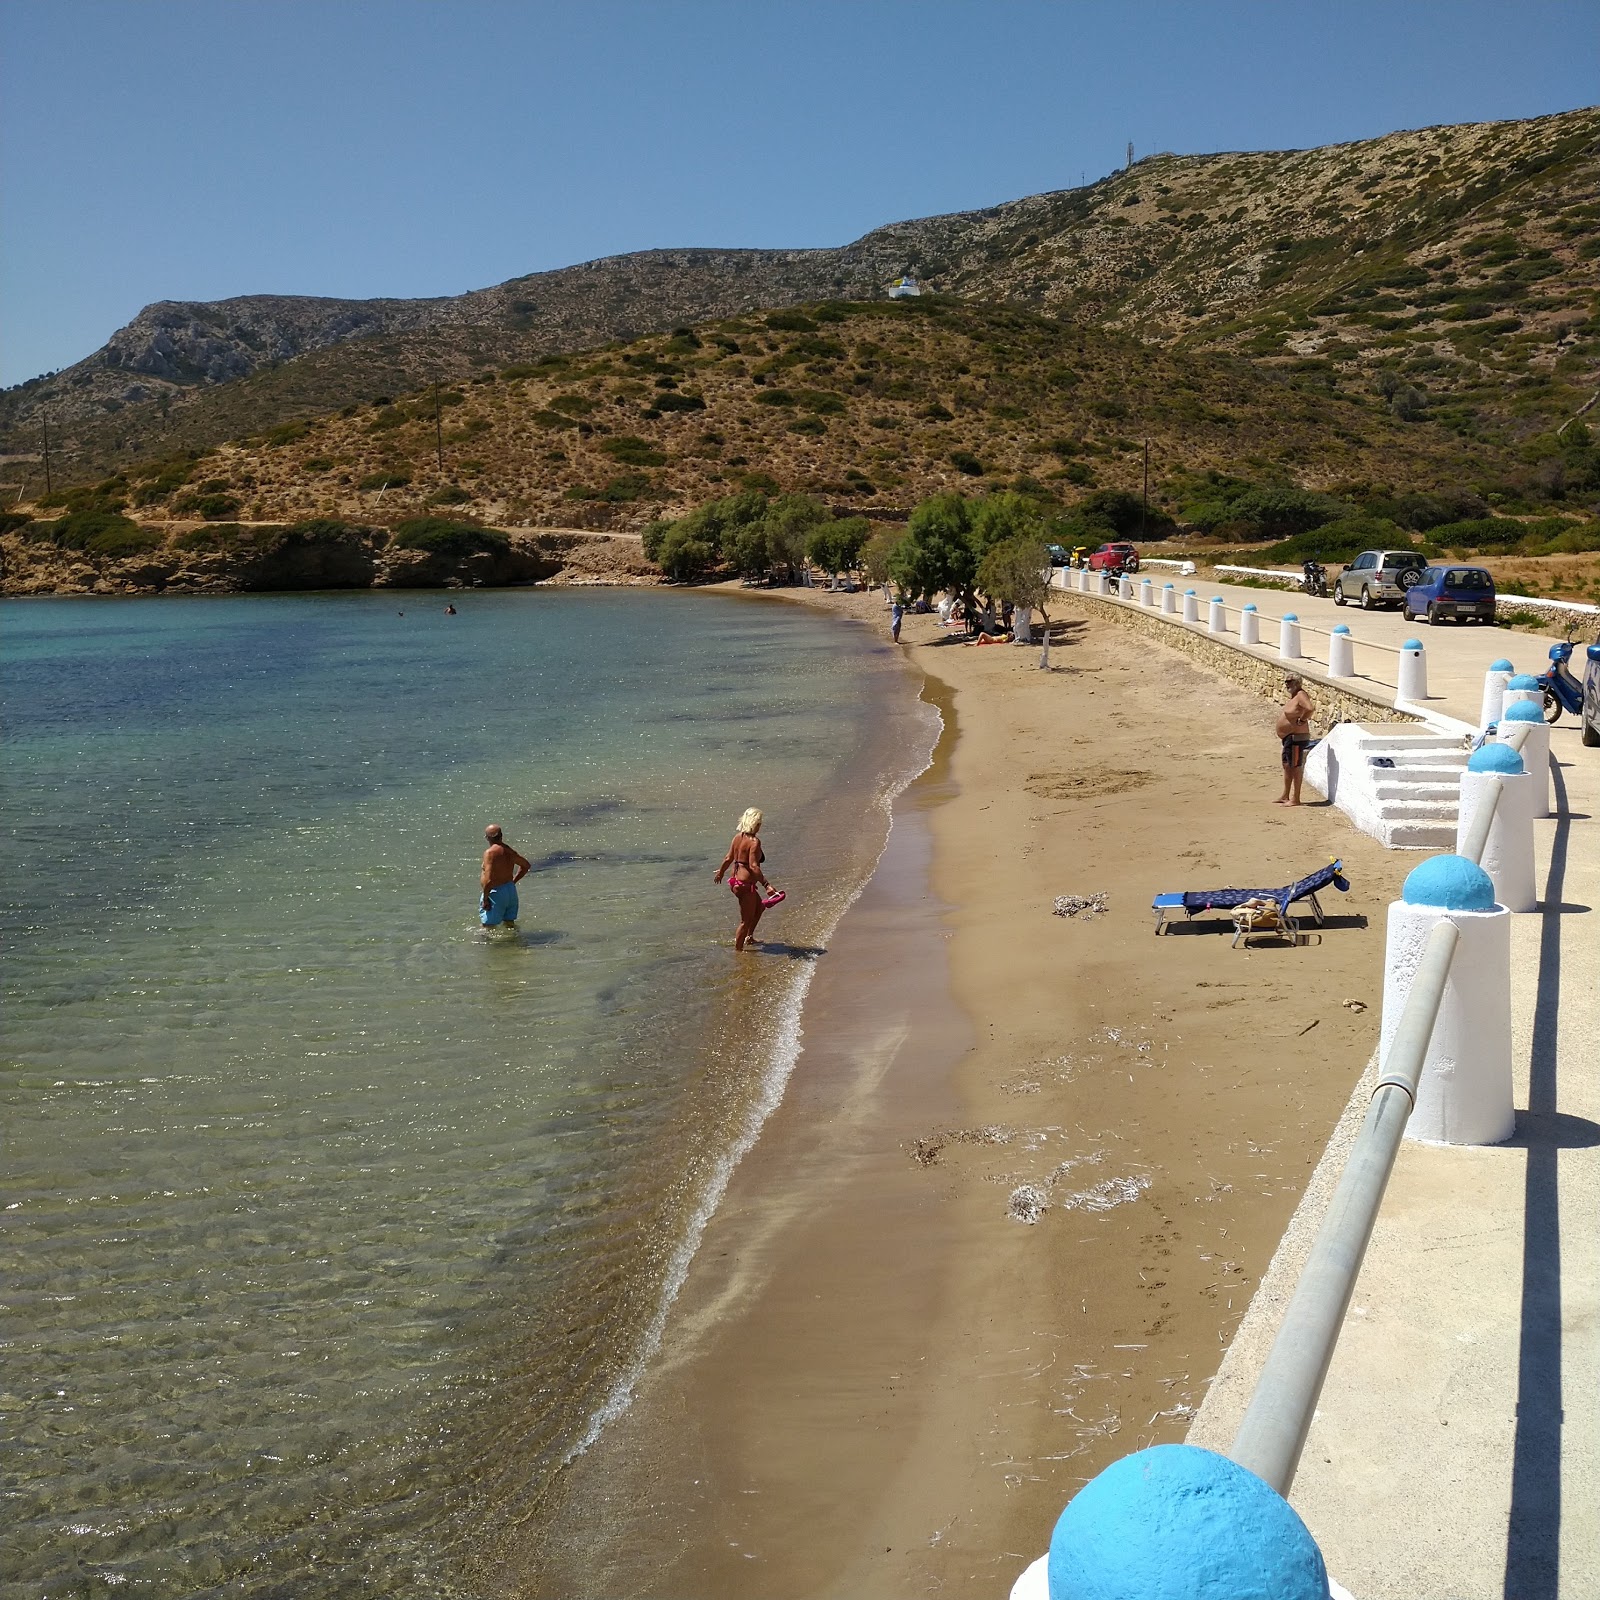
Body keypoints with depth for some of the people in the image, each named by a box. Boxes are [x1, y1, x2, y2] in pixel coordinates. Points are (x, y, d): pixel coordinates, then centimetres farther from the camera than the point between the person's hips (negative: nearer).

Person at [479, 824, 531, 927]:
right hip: (511, 891, 8)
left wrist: (485, 899, -15)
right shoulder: (509, 851, 3)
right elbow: (526, 865, 19)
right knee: (510, 924, 19)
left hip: (496, 893, -8)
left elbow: (488, 880, -26)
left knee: (489, 926, 0)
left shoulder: (490, 853, -20)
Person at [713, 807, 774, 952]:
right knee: (746, 920, 5)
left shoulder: (738, 837, 4)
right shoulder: (754, 842, -19)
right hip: (746, 884, -9)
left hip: (735, 880, 9)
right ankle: (738, 949, 13)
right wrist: (766, 885, -30)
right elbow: (753, 866, -27)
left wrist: (721, 872, 28)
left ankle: (749, 937, 35)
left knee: (759, 906, 28)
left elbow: (728, 858, 11)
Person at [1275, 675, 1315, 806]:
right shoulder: (1294, 697, 15)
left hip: (1296, 737, -11)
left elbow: (1311, 708, -31)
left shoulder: (1301, 695, -14)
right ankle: (1285, 796, 29)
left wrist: (1303, 720, -20)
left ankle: (1295, 799, -4)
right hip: (1288, 738, 11)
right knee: (1287, 766, 19)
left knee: (1295, 766, -7)